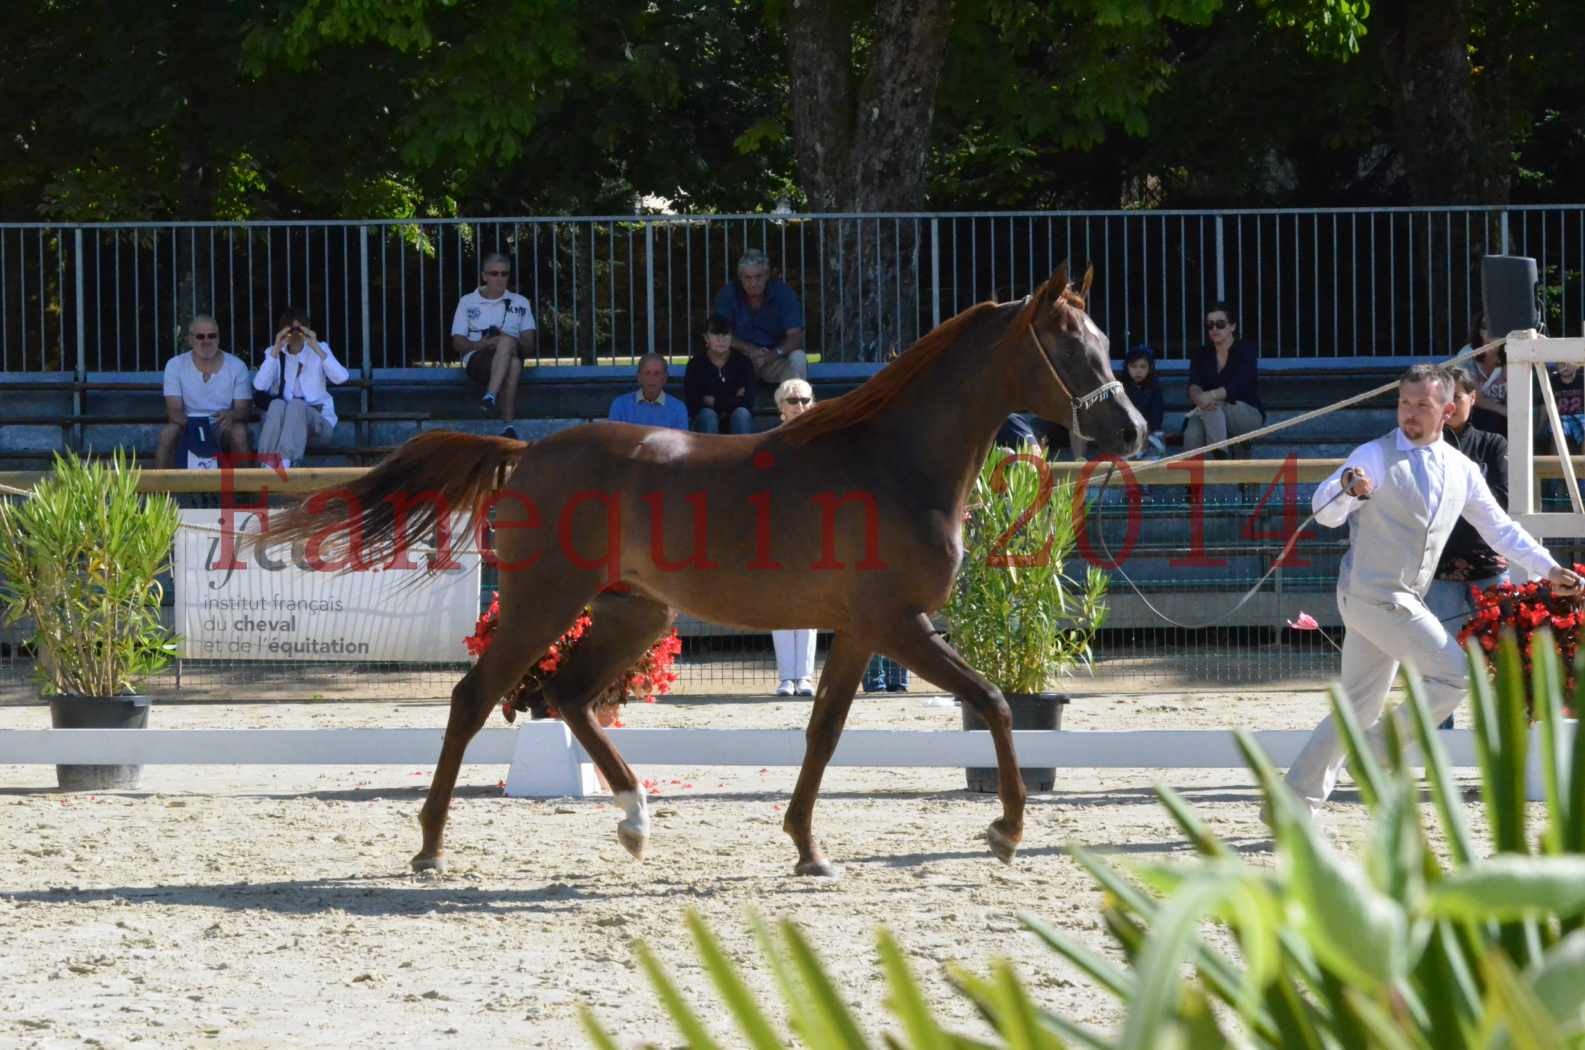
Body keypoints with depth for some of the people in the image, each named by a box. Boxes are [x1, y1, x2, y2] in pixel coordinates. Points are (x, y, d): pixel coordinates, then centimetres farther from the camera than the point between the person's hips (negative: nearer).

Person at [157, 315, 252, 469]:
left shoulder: (236, 366, -2)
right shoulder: (175, 365, -2)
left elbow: (244, 409, -5)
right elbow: (174, 410, -8)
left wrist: (231, 415, -31)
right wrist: (189, 424, -31)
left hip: (222, 427, 0)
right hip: (188, 426, 0)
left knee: (239, 432, -32)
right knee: (167, 433, -31)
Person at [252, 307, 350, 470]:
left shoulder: (319, 349, 10)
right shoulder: (274, 353, 12)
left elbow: (341, 378, -11)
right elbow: (259, 385, -8)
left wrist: (316, 348, -17)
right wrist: (276, 351, -15)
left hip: (317, 421, -1)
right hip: (279, 420, 1)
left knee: (296, 405, -35)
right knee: (277, 404, -34)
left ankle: (284, 465, -54)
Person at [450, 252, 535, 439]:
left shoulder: (520, 303, 21)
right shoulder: (467, 302, 17)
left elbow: (529, 345, 12)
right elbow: (458, 343, 9)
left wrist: (511, 343, -12)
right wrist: (481, 344, -13)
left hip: (513, 353, 2)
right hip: (476, 359, -2)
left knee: (507, 341, -38)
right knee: (513, 365, -38)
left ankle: (491, 396, -51)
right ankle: (509, 426, -50)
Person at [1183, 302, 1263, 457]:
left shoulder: (1246, 350, -4)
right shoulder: (1201, 355, 8)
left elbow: (1237, 386, -22)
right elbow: (1194, 386, -11)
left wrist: (1211, 396, -41)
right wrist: (1199, 398, -38)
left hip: (1249, 414, -3)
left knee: (1213, 406, -36)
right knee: (1192, 433, -32)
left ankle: (1220, 459, -43)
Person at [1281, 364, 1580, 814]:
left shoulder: (1461, 470, 10)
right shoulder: (1375, 457, -9)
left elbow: (1500, 528, 18)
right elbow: (1325, 512, -20)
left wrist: (1549, 569, 11)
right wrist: (1345, 488, -42)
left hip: (1402, 602, 7)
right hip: (1372, 592, -7)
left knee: (1358, 708, 9)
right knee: (1455, 673, -15)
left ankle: (1295, 802, 14)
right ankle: (1381, 749, -5)